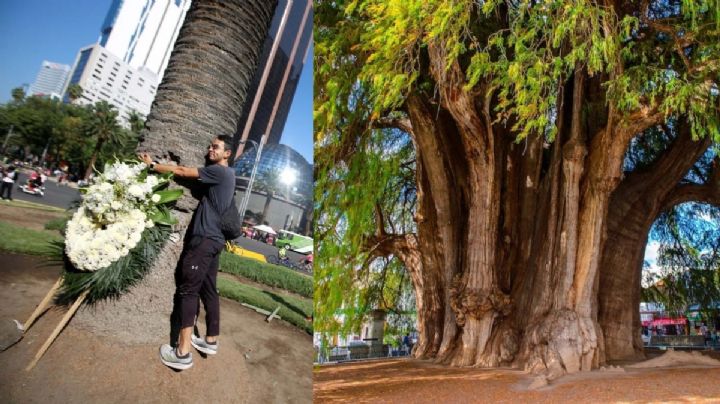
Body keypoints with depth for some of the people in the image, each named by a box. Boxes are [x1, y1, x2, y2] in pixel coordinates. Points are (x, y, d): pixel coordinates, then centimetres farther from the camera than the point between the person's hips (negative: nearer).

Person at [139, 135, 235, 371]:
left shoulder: (220, 172, -10)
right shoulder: (224, 176, 20)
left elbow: (182, 172, -8)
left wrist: (151, 164, 3)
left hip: (204, 239, -9)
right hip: (212, 239, 9)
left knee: (188, 290, -8)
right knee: (208, 290, 14)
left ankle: (183, 353, -8)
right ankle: (211, 340, 23)